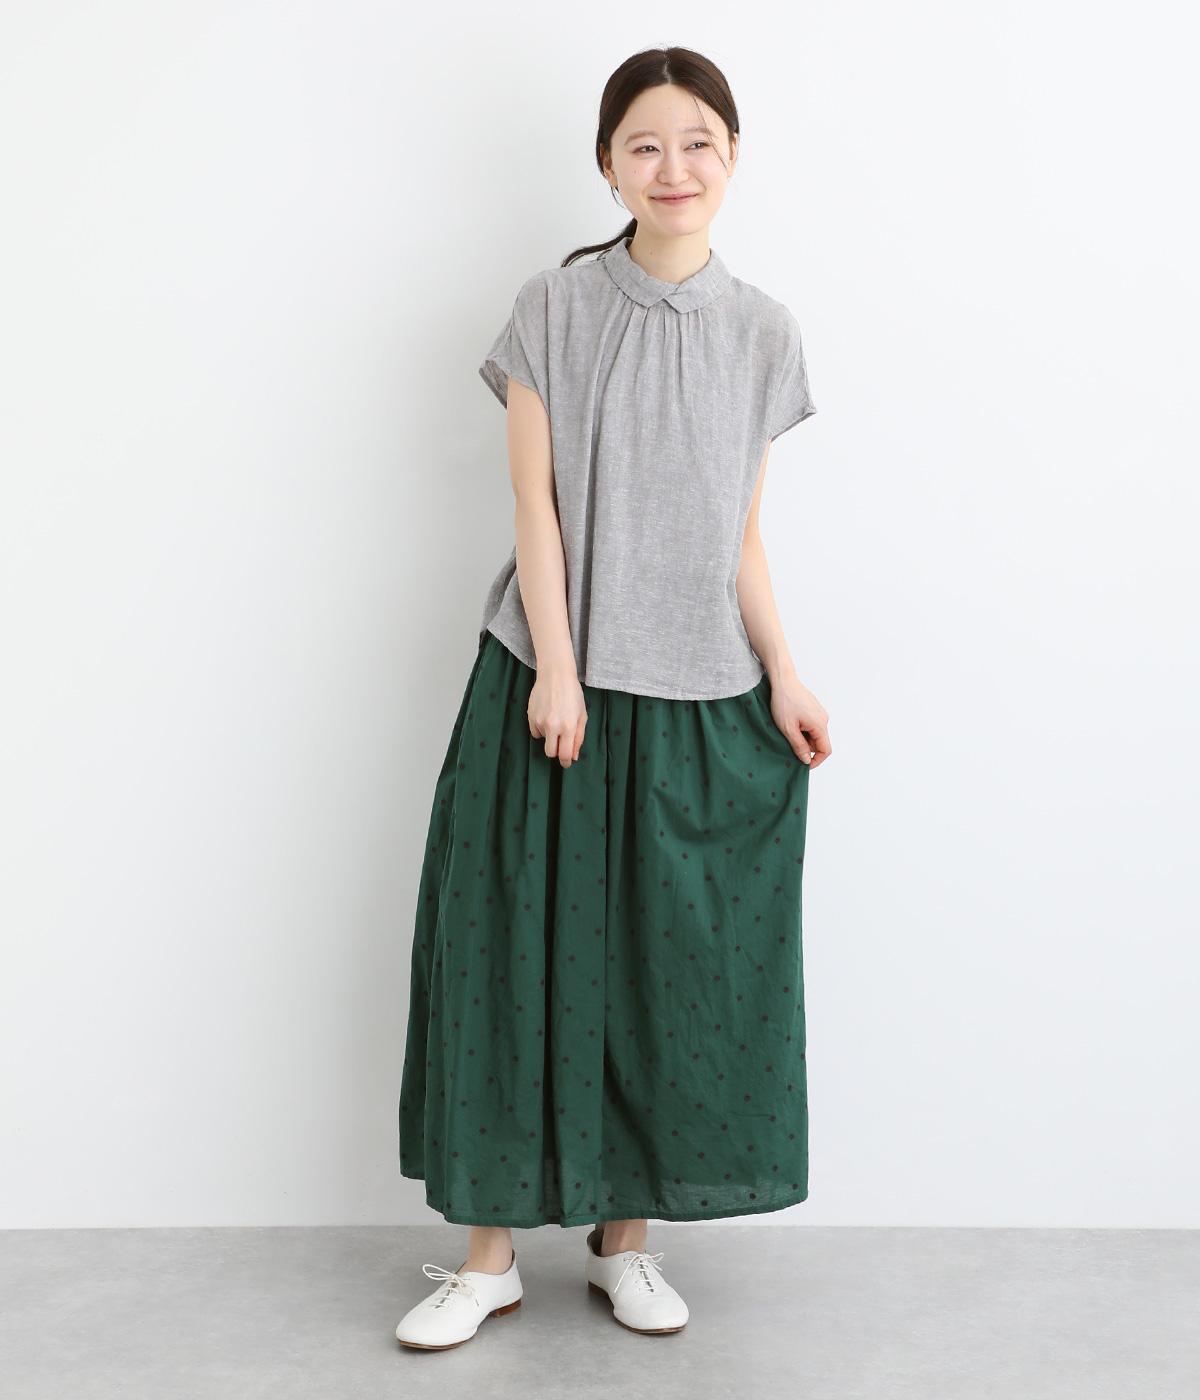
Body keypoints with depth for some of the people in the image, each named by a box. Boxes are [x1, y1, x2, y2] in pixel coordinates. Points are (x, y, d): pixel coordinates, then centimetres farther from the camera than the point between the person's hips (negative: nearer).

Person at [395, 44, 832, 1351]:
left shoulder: (763, 333, 6)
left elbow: (741, 532, 8)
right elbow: (535, 500, -4)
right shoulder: (554, 309, -1)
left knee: (674, 966, 7)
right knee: (524, 948, 2)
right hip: (557, 679, -2)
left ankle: (625, 1235, 25)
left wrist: (783, 677, 1)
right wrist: (557, 674, -10)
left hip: (703, 701, 3)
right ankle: (490, 1251, 16)